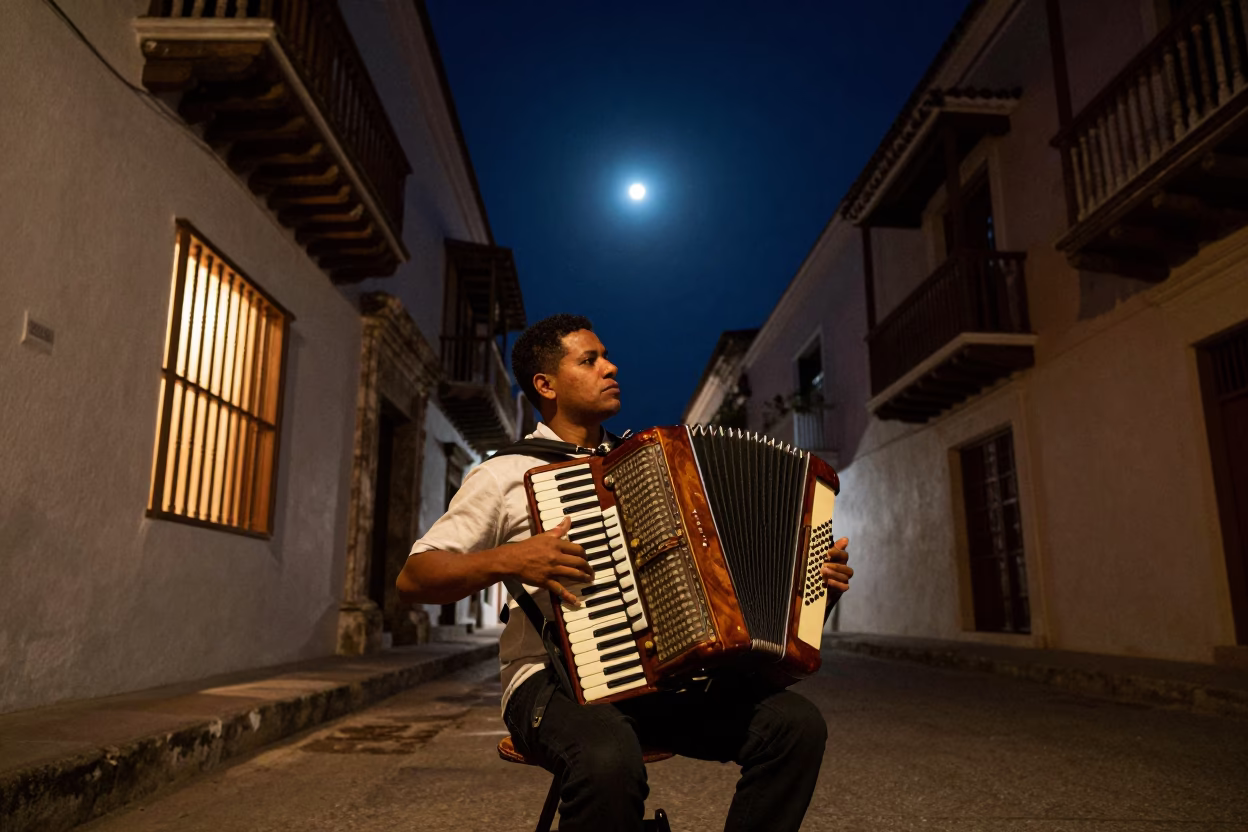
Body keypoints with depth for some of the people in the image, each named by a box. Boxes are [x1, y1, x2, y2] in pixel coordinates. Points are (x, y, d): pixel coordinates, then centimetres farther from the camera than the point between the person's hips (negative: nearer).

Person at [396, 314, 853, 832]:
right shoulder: (507, 474, 2)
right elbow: (412, 580, -1)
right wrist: (509, 560, -17)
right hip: (558, 681, -5)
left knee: (797, 723, -17)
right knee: (610, 759, -37)